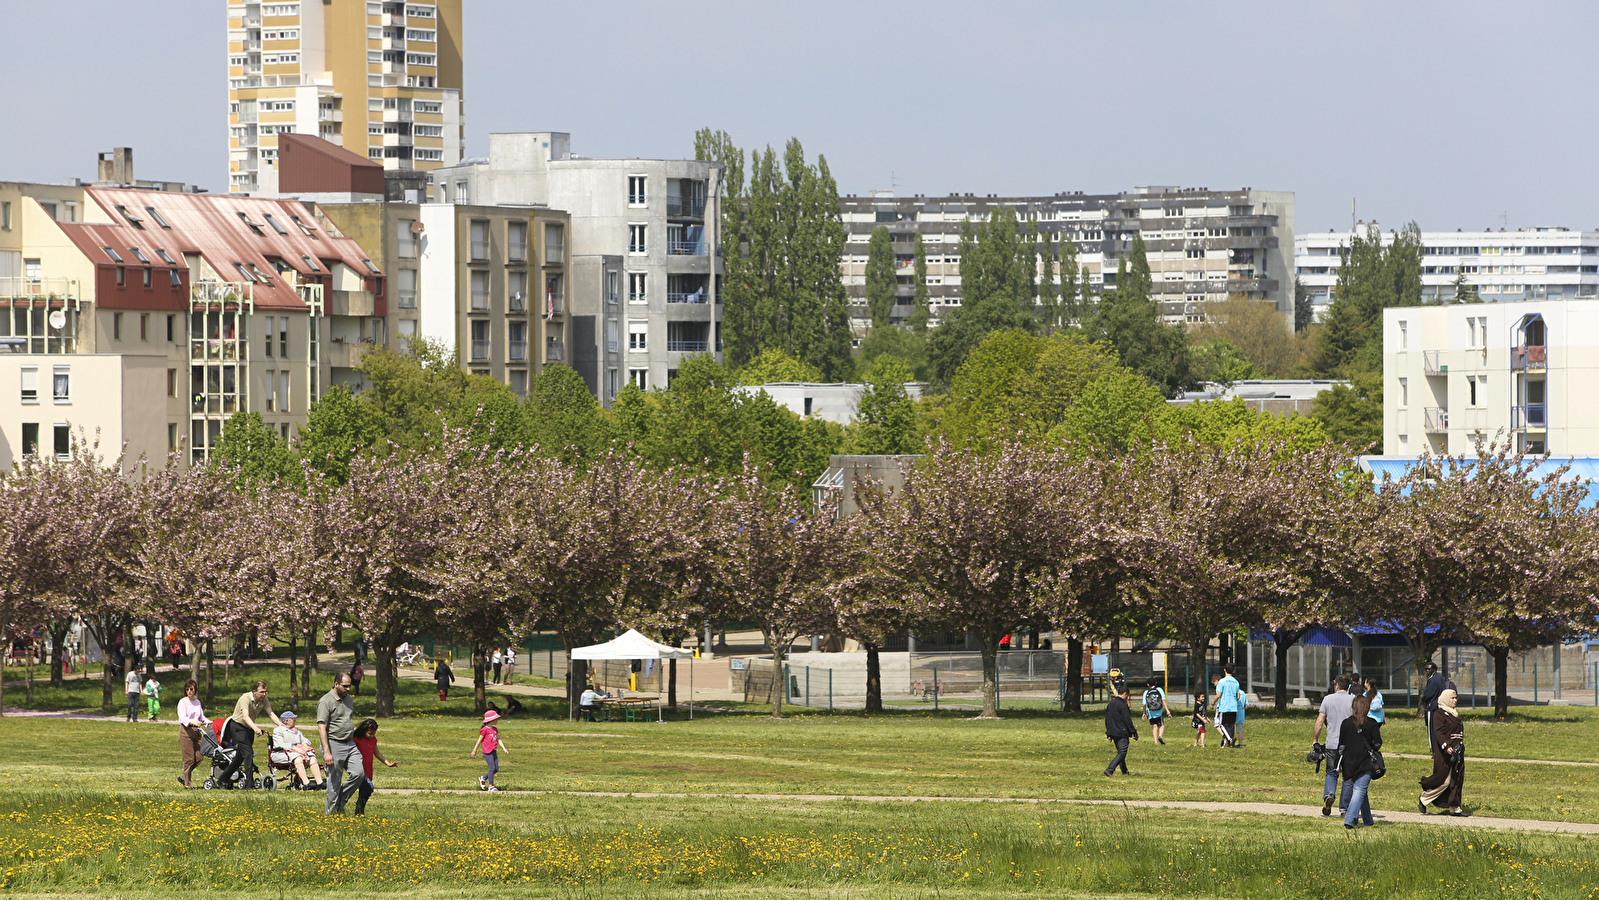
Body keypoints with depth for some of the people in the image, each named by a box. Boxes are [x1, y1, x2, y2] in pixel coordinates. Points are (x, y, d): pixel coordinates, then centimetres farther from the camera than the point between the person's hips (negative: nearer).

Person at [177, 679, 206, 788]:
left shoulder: (197, 702, 14)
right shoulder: (183, 702, -5)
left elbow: (202, 717, 18)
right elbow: (182, 718, -17)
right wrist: (193, 722, -35)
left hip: (196, 730, 6)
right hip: (186, 730, -6)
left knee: (200, 756, 1)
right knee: (189, 758, -6)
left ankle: (183, 777, 16)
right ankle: (187, 782, 5)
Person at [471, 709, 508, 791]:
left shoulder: (495, 729, 13)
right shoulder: (485, 730, -10)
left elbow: (498, 740, 15)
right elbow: (479, 740, -5)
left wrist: (504, 748, 2)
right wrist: (474, 751, 1)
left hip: (494, 752, 8)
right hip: (487, 752, -8)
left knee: (496, 769, 7)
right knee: (492, 768, -8)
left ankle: (483, 778, 26)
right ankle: (491, 786, 0)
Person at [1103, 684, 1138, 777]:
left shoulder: (1110, 704, 10)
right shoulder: (1123, 705, -15)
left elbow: (1107, 720, 15)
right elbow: (1127, 720, -16)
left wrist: (1109, 734, 20)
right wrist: (1134, 733, -9)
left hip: (1113, 733, 8)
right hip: (1122, 733, -8)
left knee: (1121, 752, 18)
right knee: (1122, 753, -7)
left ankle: (1125, 772, 23)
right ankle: (1109, 770, -18)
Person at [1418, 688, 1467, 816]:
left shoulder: (1455, 714, 17)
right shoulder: (1439, 714, -10)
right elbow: (1439, 733, -21)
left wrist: (1460, 748, 22)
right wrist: (1446, 746, -34)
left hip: (1457, 752, 9)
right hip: (1445, 753, -9)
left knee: (1457, 780, 5)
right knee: (1445, 780, -9)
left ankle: (1455, 808, 7)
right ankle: (1423, 799, 7)